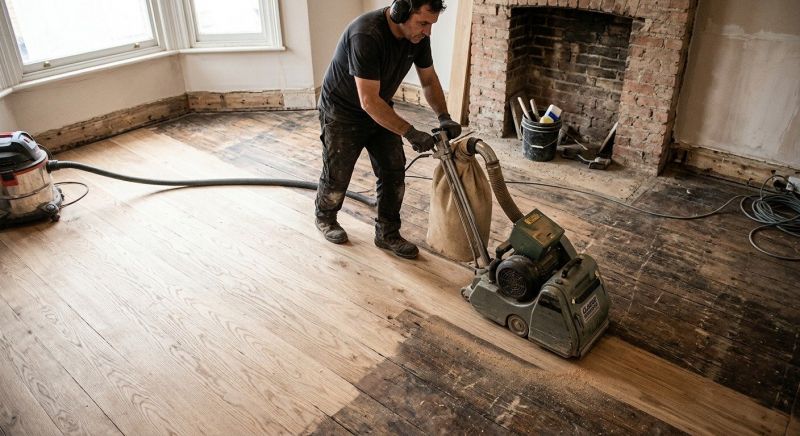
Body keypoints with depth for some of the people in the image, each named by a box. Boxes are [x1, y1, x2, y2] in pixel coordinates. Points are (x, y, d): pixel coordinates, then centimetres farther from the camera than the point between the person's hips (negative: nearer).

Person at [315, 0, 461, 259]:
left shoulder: (418, 36, -13)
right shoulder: (366, 35, -36)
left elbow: (429, 80, 0)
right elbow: (369, 101, -37)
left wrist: (444, 117, -16)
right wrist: (411, 133, -36)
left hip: (380, 111, 6)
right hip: (341, 112, -6)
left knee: (393, 172, 1)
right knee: (337, 175, 6)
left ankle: (387, 233, 16)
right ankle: (325, 218, 35)